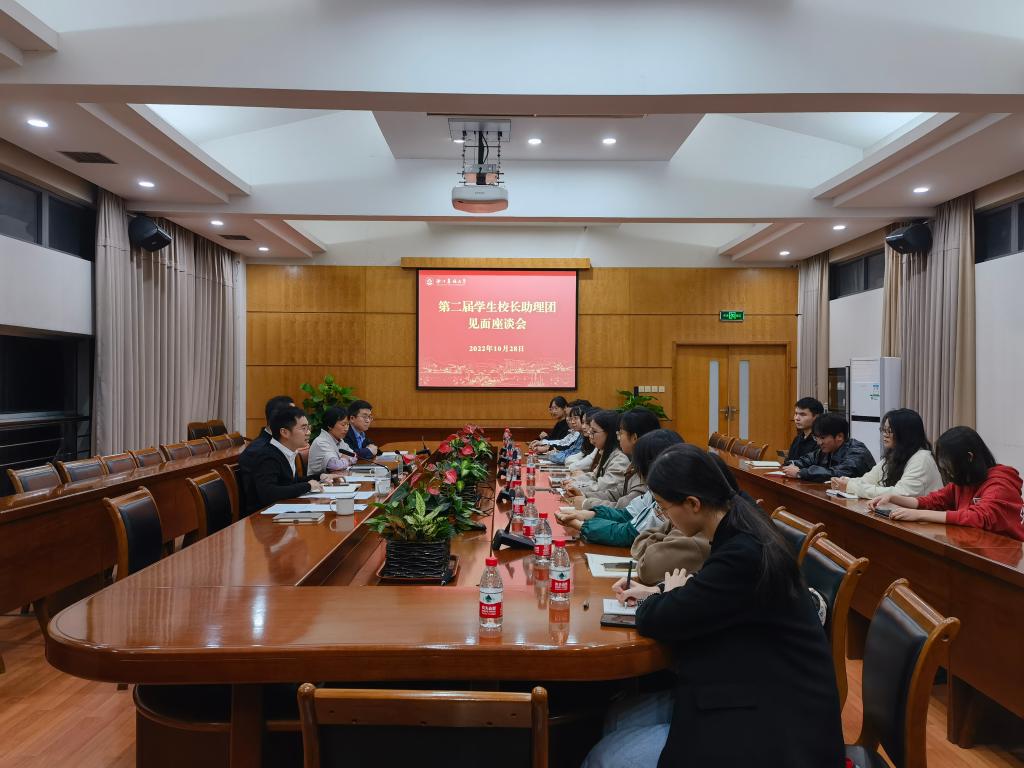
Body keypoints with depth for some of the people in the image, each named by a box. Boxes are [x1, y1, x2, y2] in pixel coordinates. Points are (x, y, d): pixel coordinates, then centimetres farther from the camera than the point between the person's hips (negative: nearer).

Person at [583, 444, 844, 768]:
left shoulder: (744, 555, -28)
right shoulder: (740, 531, 2)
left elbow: (656, 619, -22)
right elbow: (710, 593, 23)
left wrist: (669, 594, 0)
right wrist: (662, 594, 8)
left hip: (770, 719, -9)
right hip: (750, 686, 10)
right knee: (618, 721, 8)